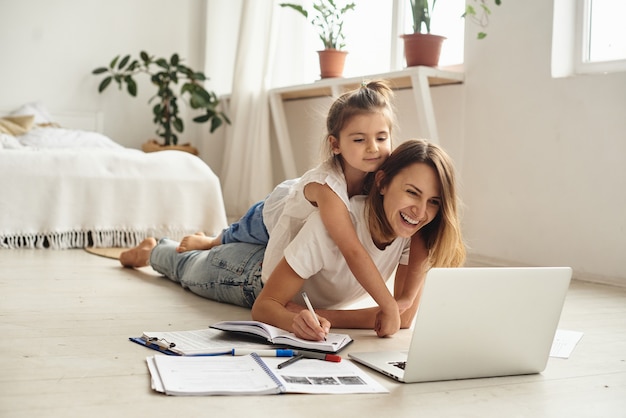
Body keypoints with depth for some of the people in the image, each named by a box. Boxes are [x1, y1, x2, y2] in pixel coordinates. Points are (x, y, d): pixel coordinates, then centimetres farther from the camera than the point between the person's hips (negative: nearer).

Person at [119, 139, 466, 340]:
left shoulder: (420, 235, -32)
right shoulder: (334, 221, -45)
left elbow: (404, 315, -34)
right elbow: (264, 305, -39)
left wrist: (320, 316, -43)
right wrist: (295, 320, -61)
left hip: (316, 302, 4)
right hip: (259, 274, -4)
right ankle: (153, 250, 58)